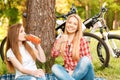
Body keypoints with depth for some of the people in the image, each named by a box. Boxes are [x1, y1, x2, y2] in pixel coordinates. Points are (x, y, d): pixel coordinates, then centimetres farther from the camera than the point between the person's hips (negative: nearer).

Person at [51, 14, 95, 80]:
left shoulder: (82, 40, -3)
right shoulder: (61, 39, 8)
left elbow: (88, 60, -6)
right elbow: (54, 55, -5)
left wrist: (74, 71, -19)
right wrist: (59, 42, -23)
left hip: (82, 73, -3)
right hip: (68, 73, 3)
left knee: (85, 60, -33)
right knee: (55, 67, -27)